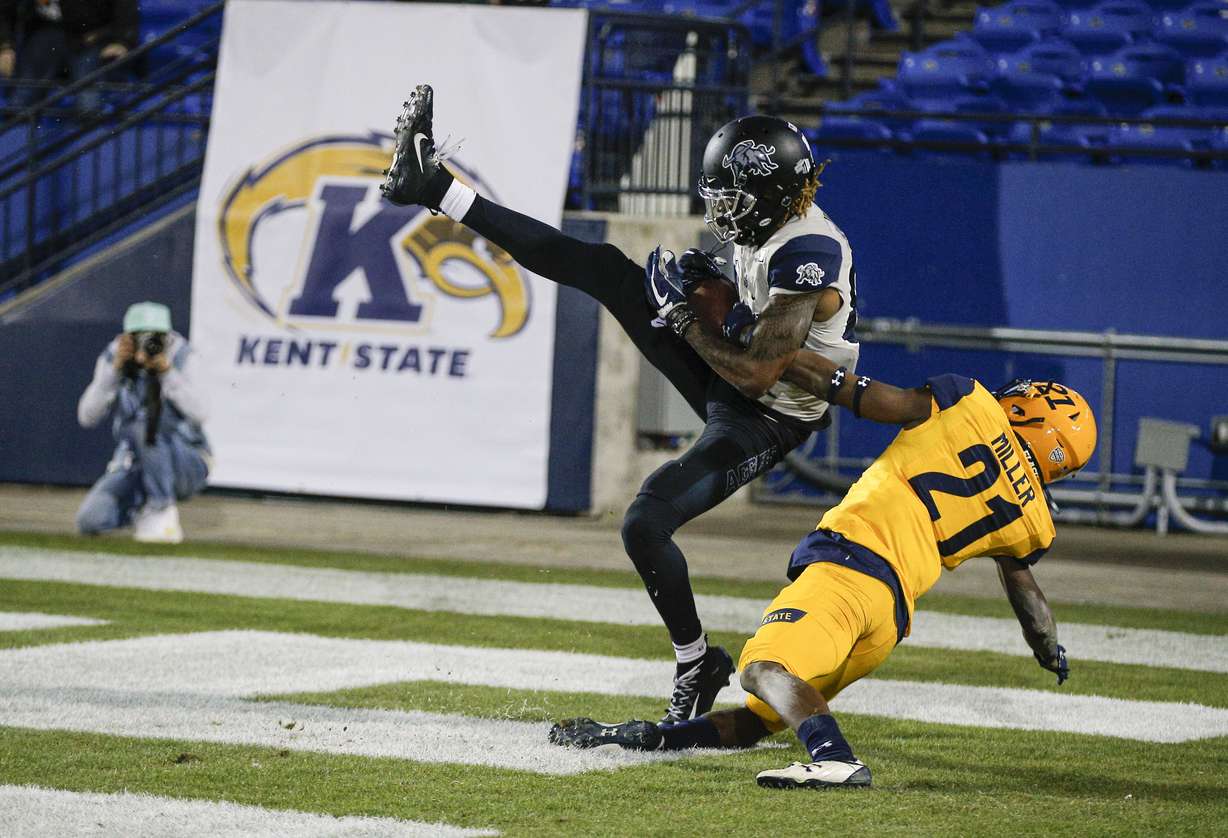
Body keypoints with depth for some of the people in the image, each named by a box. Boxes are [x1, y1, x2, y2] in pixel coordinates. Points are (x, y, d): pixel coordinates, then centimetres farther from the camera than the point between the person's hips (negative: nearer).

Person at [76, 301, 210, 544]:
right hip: (133, 465, 3)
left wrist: (167, 371, -31)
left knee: (147, 426, -35)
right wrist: (115, 369, -24)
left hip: (185, 464, -3)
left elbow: (198, 414, -22)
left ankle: (161, 512, -18)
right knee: (90, 520, -20)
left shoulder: (178, 355, -12)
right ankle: (142, 504, 12)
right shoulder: (114, 357, -6)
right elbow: (87, 417, -13)